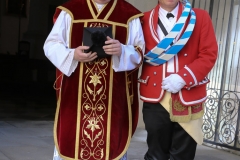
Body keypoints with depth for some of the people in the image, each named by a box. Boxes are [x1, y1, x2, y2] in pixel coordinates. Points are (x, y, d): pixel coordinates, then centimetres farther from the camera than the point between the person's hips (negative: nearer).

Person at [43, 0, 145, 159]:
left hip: (114, 97, 0)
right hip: (74, 95, 1)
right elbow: (51, 45, 4)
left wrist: (122, 51, -18)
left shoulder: (129, 15, 4)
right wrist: (72, 55, -16)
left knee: (113, 146, 4)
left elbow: (140, 52, 3)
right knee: (68, 143, 7)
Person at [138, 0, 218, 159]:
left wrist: (183, 77, -13)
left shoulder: (201, 17, 4)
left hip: (188, 96, 0)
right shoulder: (145, 19, 7)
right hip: (155, 96, 1)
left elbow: (209, 54, -3)